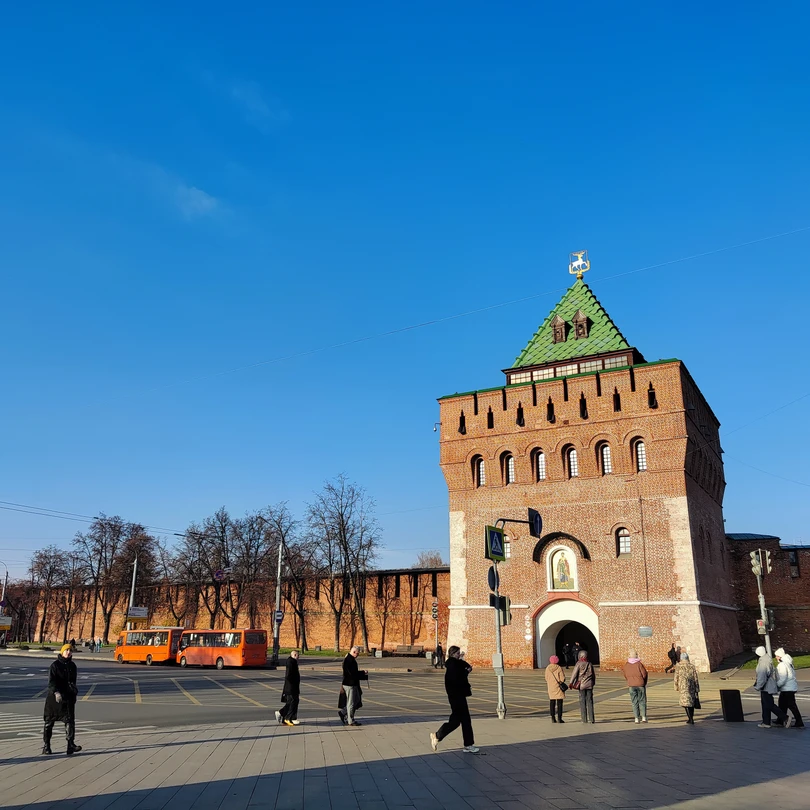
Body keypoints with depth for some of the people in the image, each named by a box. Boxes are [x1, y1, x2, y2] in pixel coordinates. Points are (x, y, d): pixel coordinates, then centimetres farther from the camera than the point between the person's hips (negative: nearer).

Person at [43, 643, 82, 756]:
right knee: (49, 722, 9)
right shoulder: (55, 665, -6)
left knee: (70, 721, -9)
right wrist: (56, 692, -30)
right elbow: (51, 681, -17)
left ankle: (71, 745, -14)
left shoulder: (72, 666, 10)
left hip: (68, 697, 3)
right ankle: (46, 746, 24)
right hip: (54, 697, -3)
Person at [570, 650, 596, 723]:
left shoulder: (579, 664, -6)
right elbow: (593, 675, 13)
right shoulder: (590, 664, 5)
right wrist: (593, 683, 25)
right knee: (589, 701, 7)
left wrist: (571, 683, -4)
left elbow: (574, 673, -9)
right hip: (589, 684, 3)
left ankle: (584, 719, 3)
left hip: (581, 684, -3)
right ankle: (591, 719, 5)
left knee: (582, 701, 3)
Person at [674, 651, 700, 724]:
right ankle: (690, 718, 22)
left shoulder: (678, 666, -3)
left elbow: (676, 677, -3)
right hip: (692, 686, 3)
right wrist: (697, 689, 8)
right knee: (691, 701, 16)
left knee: (686, 702, 0)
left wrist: (676, 687, 8)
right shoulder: (692, 666, 2)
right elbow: (695, 678, 3)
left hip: (683, 686, -3)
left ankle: (691, 719, -8)